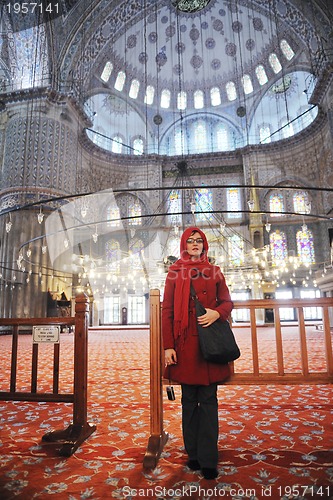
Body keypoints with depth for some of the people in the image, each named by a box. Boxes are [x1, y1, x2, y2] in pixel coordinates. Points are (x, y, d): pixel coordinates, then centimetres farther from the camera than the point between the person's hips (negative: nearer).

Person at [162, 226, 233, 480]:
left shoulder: (214, 271, 10)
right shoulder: (175, 271, 6)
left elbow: (227, 301, 12)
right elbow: (167, 309, 2)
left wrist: (217, 312, -12)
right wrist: (168, 345, -6)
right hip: (185, 342, 0)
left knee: (208, 399, 3)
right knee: (189, 399, 9)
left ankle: (208, 459, 14)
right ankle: (193, 454, 23)